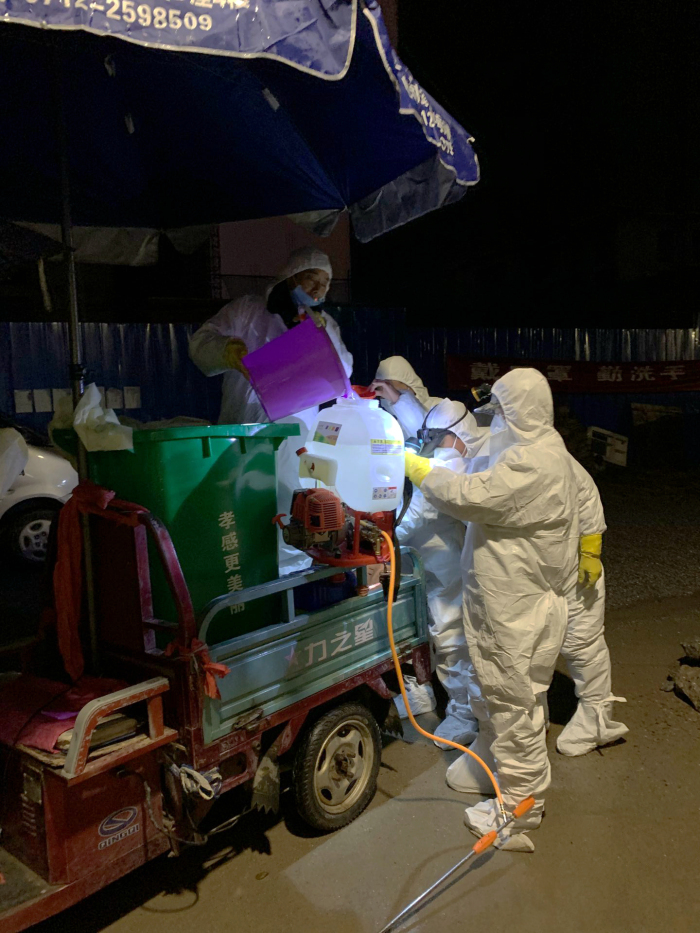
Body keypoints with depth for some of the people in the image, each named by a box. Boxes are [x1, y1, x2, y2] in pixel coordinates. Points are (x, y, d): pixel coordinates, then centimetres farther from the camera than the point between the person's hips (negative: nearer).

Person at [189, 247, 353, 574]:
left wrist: (323, 330, -10)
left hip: (294, 434, 2)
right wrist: (227, 351, -22)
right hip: (242, 425, -2)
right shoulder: (247, 309, 9)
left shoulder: (324, 325, 18)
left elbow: (342, 372, 5)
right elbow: (201, 342, 0)